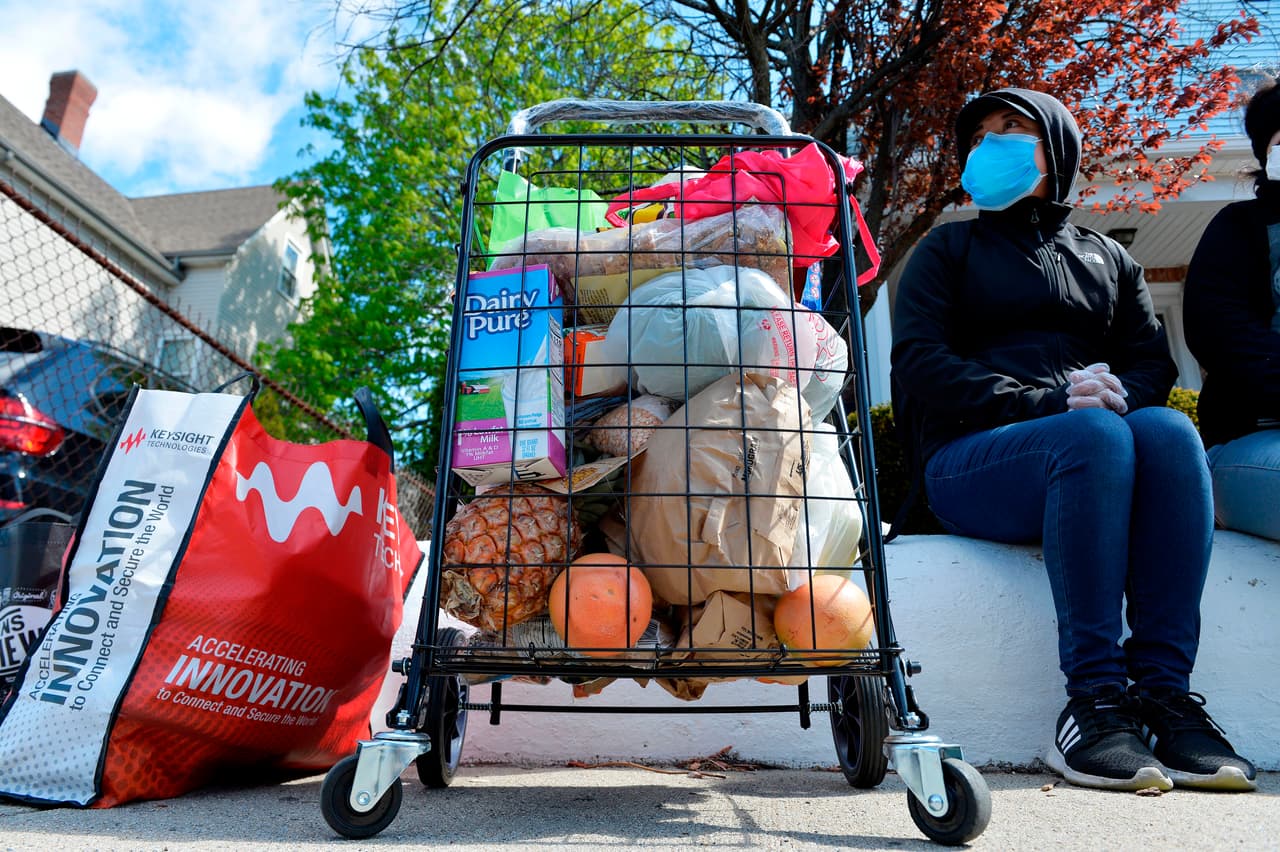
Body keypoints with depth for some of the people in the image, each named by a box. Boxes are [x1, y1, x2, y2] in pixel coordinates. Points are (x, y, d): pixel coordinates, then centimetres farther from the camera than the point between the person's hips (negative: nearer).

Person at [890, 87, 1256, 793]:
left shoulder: (1107, 258, 28)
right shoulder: (949, 249, 17)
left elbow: (1152, 362, 15)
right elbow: (919, 366, 0)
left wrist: (1116, 391, -10)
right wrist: (1045, 402, -14)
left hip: (1097, 467, 3)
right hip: (970, 458, -3)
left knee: (1169, 431, -29)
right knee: (1095, 434, -33)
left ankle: (1164, 690, -31)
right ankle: (1093, 697, -33)